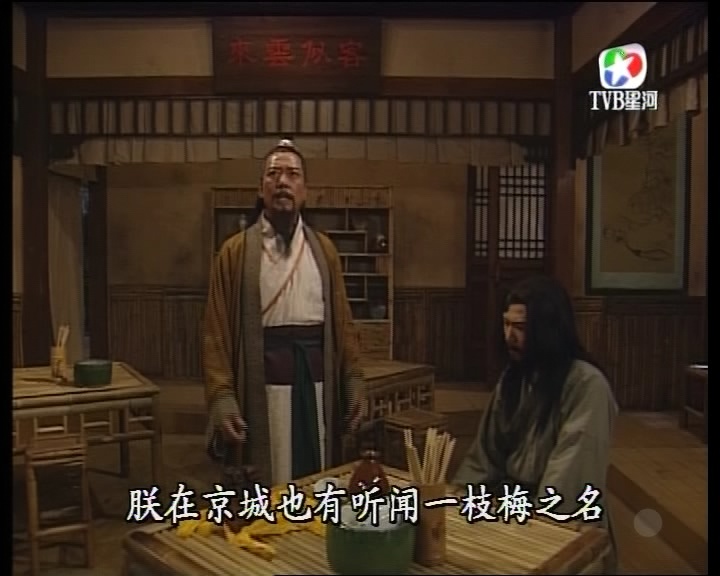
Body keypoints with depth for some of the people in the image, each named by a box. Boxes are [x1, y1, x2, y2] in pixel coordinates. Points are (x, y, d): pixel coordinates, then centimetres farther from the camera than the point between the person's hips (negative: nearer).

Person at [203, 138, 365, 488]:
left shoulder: (323, 249, 9)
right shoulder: (236, 251, 0)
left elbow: (342, 322, 9)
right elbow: (217, 332, -2)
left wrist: (353, 381, 4)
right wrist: (222, 397, -11)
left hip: (317, 382, 3)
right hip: (262, 385, -3)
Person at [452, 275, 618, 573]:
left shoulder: (586, 384, -17)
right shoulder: (513, 377, 9)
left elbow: (572, 472, -24)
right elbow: (486, 449, 10)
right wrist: (458, 494, -3)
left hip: (564, 522, -7)